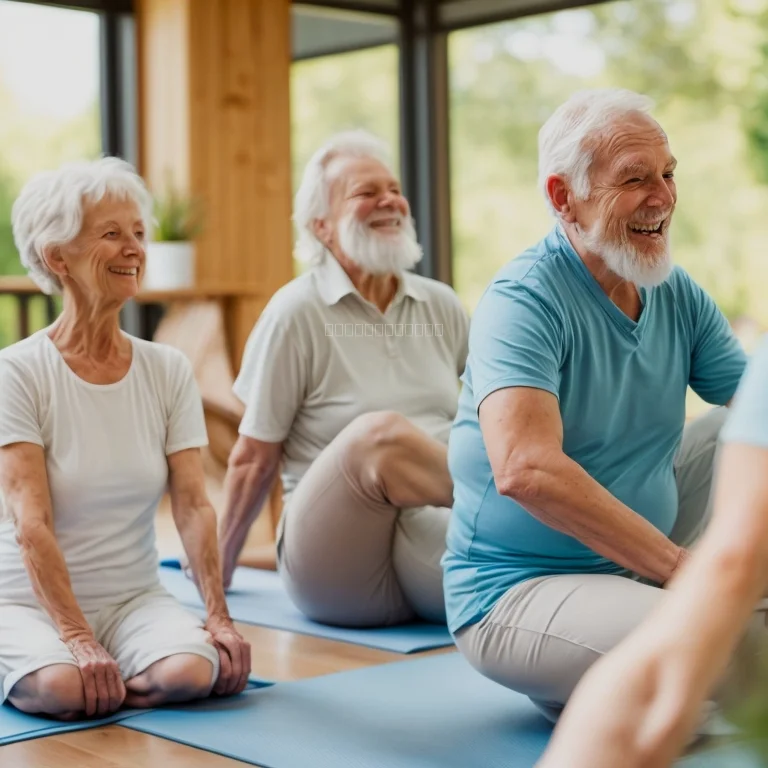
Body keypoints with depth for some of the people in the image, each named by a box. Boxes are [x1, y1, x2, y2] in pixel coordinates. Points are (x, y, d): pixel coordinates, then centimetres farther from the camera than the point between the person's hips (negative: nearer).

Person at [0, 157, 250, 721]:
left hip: (135, 599, 2)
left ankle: (109, 685, 0)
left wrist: (219, 616, -16)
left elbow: (193, 505, -3)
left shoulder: (169, 372, 4)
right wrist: (79, 640, -27)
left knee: (195, 672, -29)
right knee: (61, 689, -33)